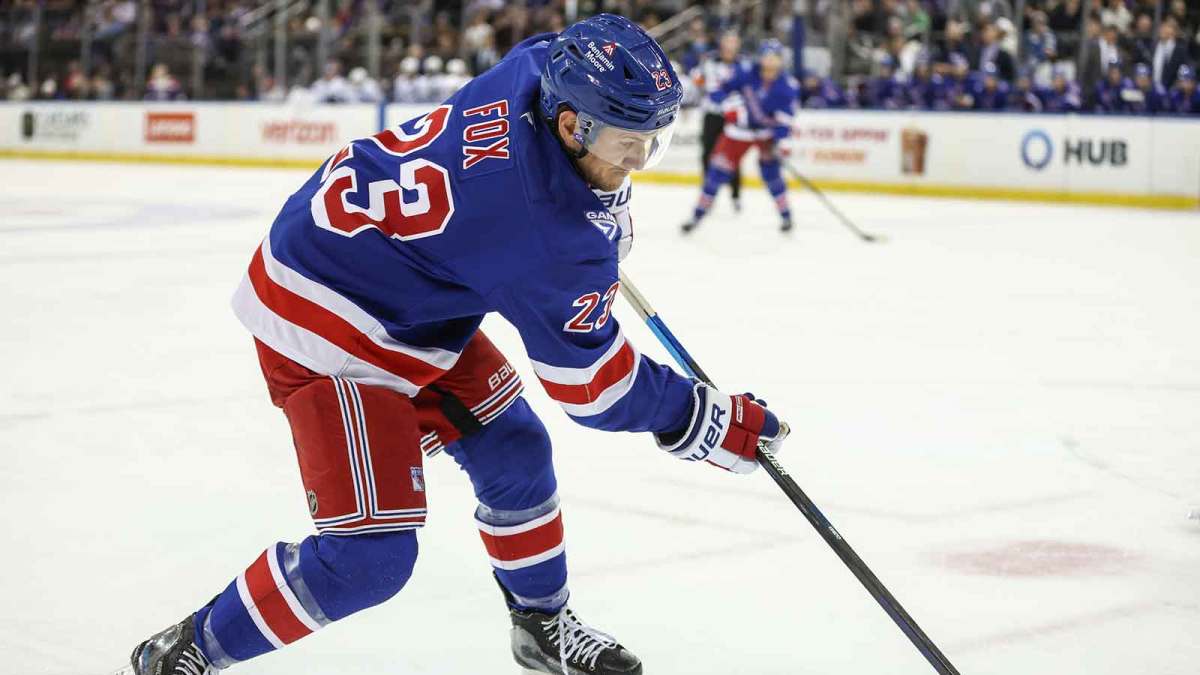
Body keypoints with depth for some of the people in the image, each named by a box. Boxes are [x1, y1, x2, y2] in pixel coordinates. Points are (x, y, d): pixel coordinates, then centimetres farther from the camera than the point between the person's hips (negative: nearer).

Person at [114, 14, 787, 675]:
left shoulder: (537, 68, -10)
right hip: (321, 328, -10)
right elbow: (592, 381, -18)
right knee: (371, 554, -12)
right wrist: (716, 422, -9)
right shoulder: (555, 234, -31)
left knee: (513, 450, 17)